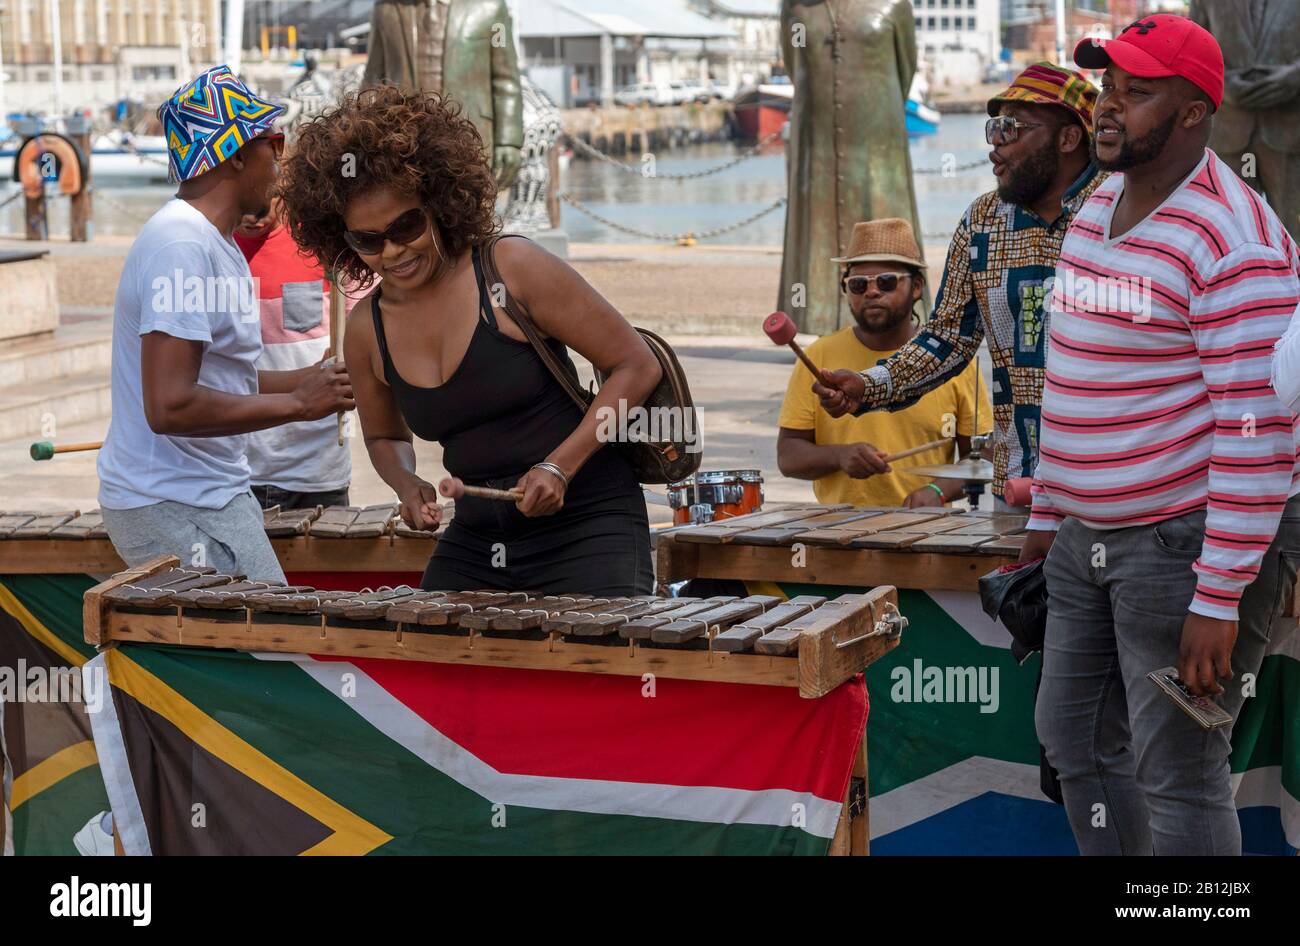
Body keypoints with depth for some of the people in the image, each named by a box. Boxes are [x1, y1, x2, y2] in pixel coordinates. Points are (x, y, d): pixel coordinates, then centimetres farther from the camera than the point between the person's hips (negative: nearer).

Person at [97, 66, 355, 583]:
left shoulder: (215, 244, 15)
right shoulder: (182, 248, -19)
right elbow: (170, 405, -27)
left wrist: (316, 378, 7)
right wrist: (297, 403, -20)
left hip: (209, 493, 10)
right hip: (173, 508, -10)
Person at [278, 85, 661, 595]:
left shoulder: (514, 270, -10)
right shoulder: (366, 331, 5)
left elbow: (637, 366, -7)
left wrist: (559, 466, -16)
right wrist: (407, 484, -1)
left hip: (587, 533, -5)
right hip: (474, 544, 5)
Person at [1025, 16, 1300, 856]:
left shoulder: (1232, 241, -19)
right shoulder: (1099, 209, 10)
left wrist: (1219, 600, -24)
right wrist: (1049, 515, 18)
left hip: (1191, 541, -9)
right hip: (1090, 537, 9)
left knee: (1175, 770, -3)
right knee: (1076, 739, 16)